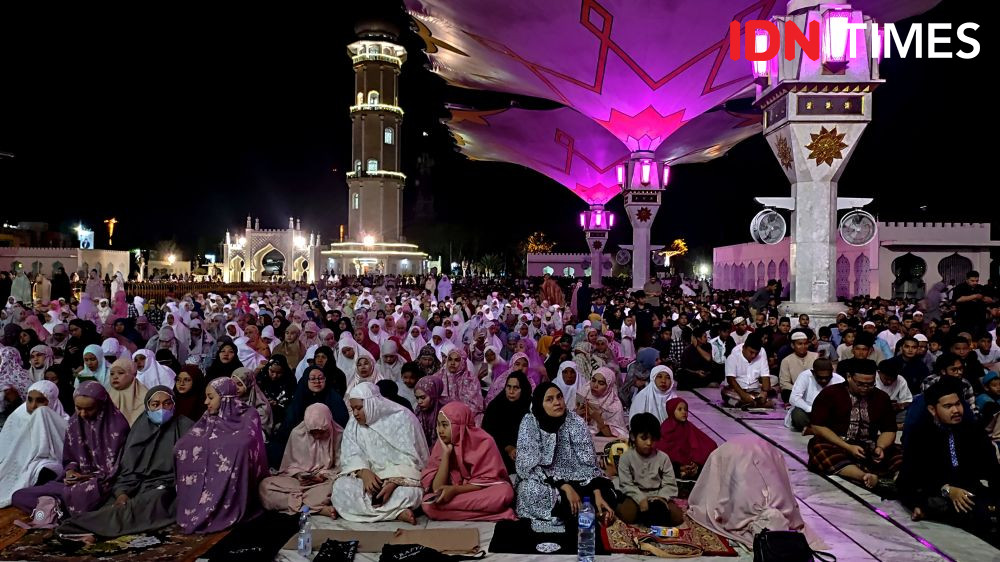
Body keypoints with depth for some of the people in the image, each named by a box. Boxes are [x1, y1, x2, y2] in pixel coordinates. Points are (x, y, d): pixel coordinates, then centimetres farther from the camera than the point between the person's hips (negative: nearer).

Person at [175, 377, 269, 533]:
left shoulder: (249, 416, -4)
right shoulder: (208, 417, 11)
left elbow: (241, 445, -21)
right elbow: (182, 445, 1)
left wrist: (206, 442, -13)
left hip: (233, 479, -4)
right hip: (210, 476, 4)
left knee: (236, 450, -31)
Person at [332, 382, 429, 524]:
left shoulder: (402, 418, -10)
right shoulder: (354, 424, 5)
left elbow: (409, 458, -15)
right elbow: (350, 455, -3)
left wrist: (393, 483, -29)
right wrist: (364, 473, -24)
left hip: (400, 476, -4)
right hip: (369, 476, 4)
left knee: (409, 493, -37)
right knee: (340, 487, -27)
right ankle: (398, 513, -30)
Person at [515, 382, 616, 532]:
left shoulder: (576, 422, -9)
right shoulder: (529, 423, -14)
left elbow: (588, 462, -12)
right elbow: (531, 466, -20)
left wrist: (597, 495, -27)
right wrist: (565, 487, -29)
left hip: (573, 479, 3)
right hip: (540, 483, -2)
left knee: (606, 495, -21)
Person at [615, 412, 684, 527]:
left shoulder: (663, 458, -1)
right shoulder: (626, 458, -5)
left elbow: (670, 484, -1)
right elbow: (626, 484, -8)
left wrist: (661, 498, -20)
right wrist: (641, 499, -22)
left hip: (657, 496, 2)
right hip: (636, 496, -2)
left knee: (677, 517, -22)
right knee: (626, 514, -33)